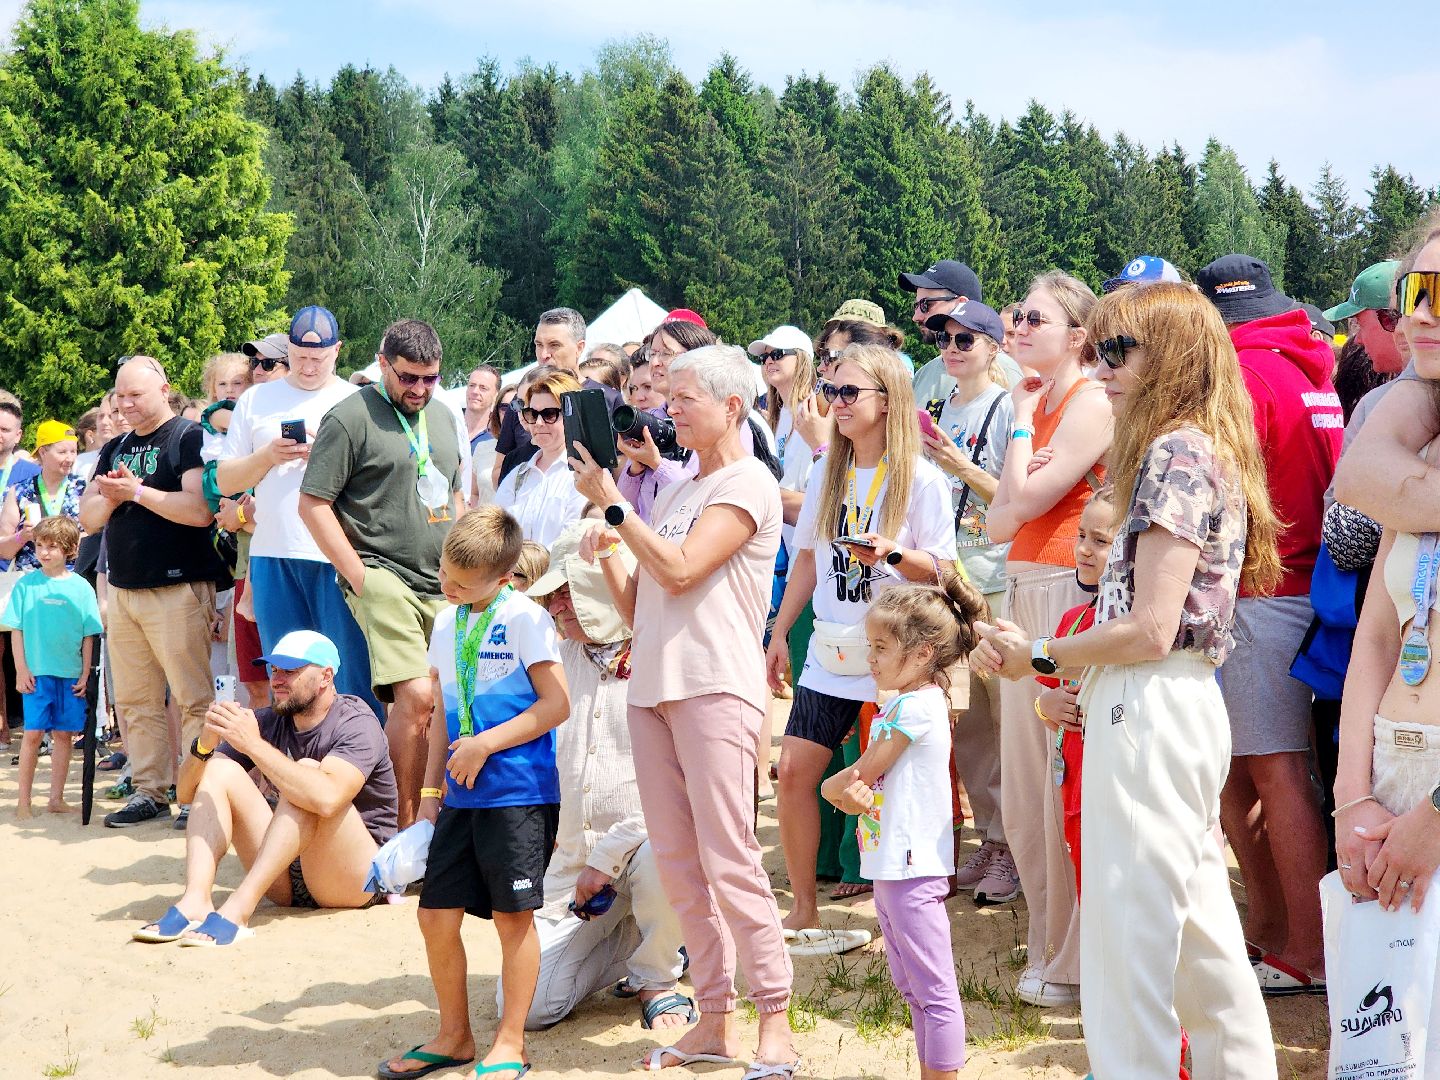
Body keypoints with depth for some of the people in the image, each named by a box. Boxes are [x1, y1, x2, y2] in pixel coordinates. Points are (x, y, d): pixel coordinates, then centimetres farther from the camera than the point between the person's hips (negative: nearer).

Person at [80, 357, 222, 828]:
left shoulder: (189, 437, -5)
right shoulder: (114, 449, 17)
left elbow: (200, 509, -19)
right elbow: (88, 519, 14)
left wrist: (137, 490, -14)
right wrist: (110, 496, -7)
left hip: (177, 590, -7)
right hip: (122, 590, 7)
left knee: (193, 699, -6)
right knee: (135, 701, 8)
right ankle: (150, 793, 13)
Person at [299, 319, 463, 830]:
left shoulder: (441, 414, 16)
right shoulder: (350, 417, -5)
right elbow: (313, 505, -8)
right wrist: (360, 576, -12)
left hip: (443, 584, 7)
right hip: (384, 580, -7)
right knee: (416, 697, -18)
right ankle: (402, 828, -8)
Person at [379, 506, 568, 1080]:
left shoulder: (524, 618, -9)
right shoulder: (446, 624, 12)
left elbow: (556, 704, -13)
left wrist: (484, 745, -15)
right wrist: (431, 790, 16)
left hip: (518, 794, -7)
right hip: (462, 797, 7)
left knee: (513, 916, 1)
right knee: (437, 915, 6)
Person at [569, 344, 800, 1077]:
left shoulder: (748, 483, -4)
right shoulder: (676, 493, 20)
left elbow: (679, 570, -18)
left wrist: (611, 503, -11)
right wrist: (604, 553, 2)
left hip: (714, 687, -8)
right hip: (653, 686, 8)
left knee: (728, 862, -10)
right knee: (676, 864, 7)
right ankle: (713, 1021, 14)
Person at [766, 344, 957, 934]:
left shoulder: (920, 479, -7)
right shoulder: (827, 475, 10)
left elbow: (941, 569, -9)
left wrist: (891, 554, -28)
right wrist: (779, 634, 14)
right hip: (830, 652, 5)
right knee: (794, 772, 0)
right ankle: (803, 908, 13)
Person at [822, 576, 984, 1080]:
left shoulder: (918, 705, -16)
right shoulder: (900, 703, 15)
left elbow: (863, 773, -15)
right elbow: (864, 779, 8)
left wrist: (836, 786, 2)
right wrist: (850, 793, -12)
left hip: (913, 869, -11)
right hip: (889, 866, 11)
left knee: (934, 991, -5)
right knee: (911, 986, 17)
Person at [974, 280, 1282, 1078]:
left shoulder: (1176, 453, -14)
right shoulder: (1207, 452, 17)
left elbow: (1150, 629, -19)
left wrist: (1041, 657, -8)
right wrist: (1074, 674, 10)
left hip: (1148, 714, -10)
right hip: (1185, 707, 10)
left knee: (1128, 935, -5)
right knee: (1199, 932, 17)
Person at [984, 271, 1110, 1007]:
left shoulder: (1090, 404, -9)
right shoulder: (1038, 403, 16)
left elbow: (1025, 502, -16)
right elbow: (996, 522, 10)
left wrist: (1021, 418, -6)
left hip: (1067, 593, -9)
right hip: (1022, 594, 9)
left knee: (1065, 786, -4)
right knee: (1023, 788, 12)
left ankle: (1070, 963, 6)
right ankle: (1050, 945, 24)